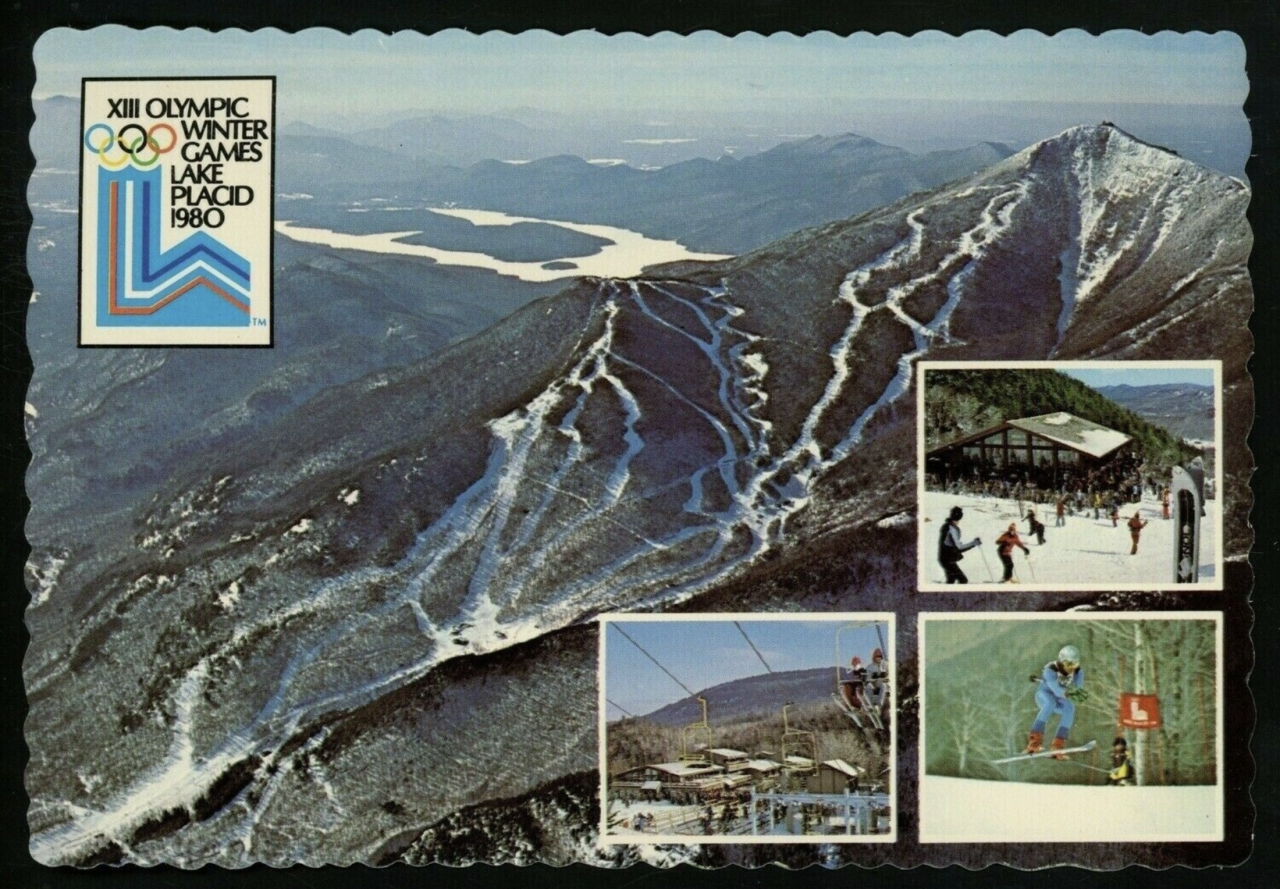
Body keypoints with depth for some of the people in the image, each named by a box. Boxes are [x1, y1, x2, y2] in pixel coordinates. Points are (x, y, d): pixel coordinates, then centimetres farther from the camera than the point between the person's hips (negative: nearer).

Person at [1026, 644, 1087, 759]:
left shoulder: (1078, 672, -18)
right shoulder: (1050, 670, -32)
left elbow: (1078, 689, -30)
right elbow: (1056, 689, -48)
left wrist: (1077, 692, -55)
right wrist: (1067, 693, -68)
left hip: (1059, 698, 4)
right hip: (1044, 694, -4)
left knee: (1069, 708, -28)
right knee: (1051, 702, -37)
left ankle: (1057, 747, -22)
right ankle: (1034, 741, -39)